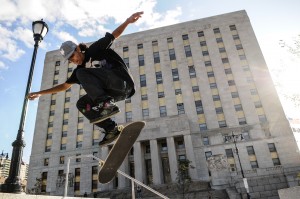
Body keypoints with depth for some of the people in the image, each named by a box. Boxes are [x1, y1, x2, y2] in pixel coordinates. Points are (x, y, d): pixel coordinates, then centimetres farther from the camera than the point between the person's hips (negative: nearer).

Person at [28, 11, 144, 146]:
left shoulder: (95, 49, 5)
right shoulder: (78, 70, 20)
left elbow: (115, 34, 8)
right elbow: (65, 86, 29)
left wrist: (128, 21, -8)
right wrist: (40, 93, 31)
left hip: (122, 81, -7)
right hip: (116, 93, 8)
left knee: (82, 73, -15)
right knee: (82, 104, 4)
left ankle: (105, 104, -29)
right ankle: (112, 129, -8)